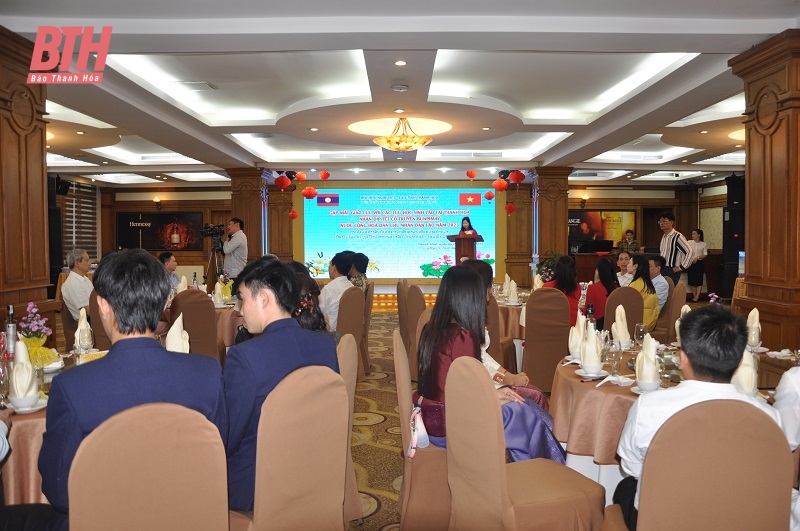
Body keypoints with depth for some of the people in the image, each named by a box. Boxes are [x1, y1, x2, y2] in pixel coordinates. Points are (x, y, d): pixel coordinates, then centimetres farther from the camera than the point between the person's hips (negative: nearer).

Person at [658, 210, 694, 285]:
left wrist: (681, 267, -15)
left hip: (672, 271, -8)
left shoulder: (677, 237, -15)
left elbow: (690, 252, -20)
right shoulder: (664, 237, 12)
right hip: (662, 270, 8)